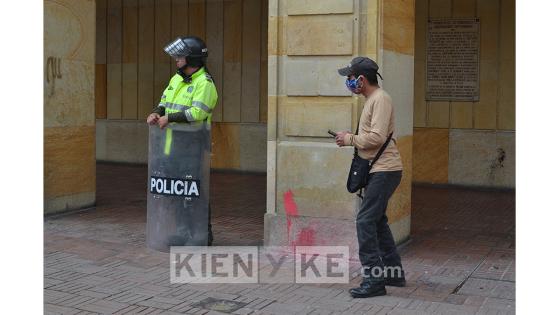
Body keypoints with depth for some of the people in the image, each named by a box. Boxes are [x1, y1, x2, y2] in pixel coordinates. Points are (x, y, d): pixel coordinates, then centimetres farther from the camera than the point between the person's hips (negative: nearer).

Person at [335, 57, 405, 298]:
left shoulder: (380, 99, -14)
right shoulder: (371, 99, 17)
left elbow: (377, 137, -24)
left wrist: (351, 139, -12)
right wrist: (351, 138, 5)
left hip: (384, 171, -11)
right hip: (379, 170, 11)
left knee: (365, 221, -12)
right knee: (377, 221, 17)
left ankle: (374, 280, -8)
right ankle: (394, 273, 27)